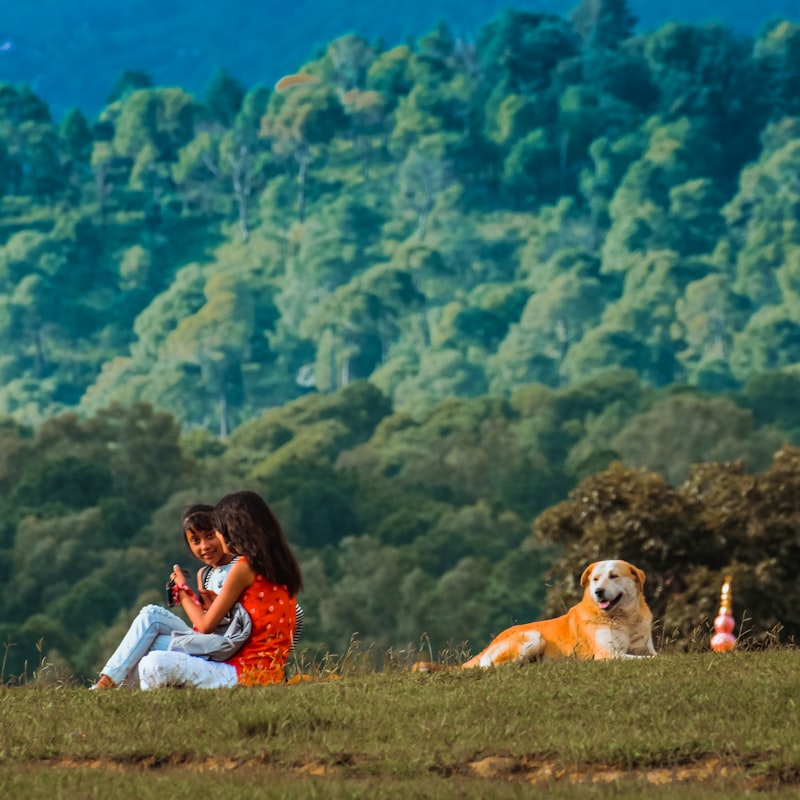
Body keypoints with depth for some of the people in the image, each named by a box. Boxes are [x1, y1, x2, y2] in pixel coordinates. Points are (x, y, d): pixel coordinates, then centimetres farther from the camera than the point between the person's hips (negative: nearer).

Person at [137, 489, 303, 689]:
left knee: (154, 665, -21)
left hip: (243, 675, -10)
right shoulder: (281, 566, 13)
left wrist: (182, 591, 11)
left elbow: (205, 626, -6)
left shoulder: (244, 568, -11)